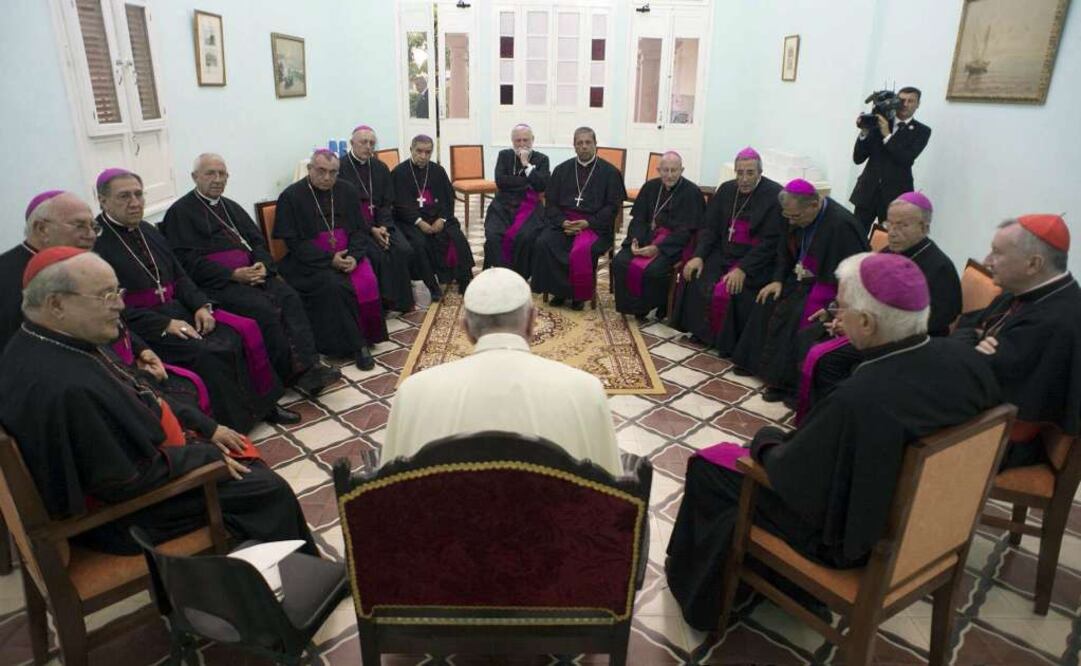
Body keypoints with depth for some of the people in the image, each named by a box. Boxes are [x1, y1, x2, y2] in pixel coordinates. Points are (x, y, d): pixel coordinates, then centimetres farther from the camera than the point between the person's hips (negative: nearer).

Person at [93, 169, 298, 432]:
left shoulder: (148, 231, 15)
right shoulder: (96, 242, -9)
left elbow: (179, 276, 19)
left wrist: (201, 305, 0)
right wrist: (165, 324, -20)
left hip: (178, 309, 7)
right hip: (142, 327, -7)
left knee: (246, 330, -10)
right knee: (207, 354, -28)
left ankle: (263, 403, -1)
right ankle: (235, 426, -15)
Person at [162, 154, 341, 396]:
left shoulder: (231, 207, 24)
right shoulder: (180, 212, 3)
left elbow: (257, 241, 20)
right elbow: (188, 261, -7)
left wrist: (262, 264, -3)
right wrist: (233, 274, -16)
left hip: (251, 273, 6)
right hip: (216, 283, -6)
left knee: (290, 297, -22)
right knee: (264, 309, -29)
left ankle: (309, 366, -30)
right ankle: (291, 374, -19)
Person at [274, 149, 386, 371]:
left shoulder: (346, 191, 8)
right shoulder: (291, 197, -4)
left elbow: (359, 229, 8)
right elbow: (294, 242, -8)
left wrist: (354, 256, -12)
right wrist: (329, 260, -18)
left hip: (346, 255, 4)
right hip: (310, 261, -3)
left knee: (366, 282, -25)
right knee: (334, 286, -31)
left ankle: (367, 334, -6)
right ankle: (355, 344, -18)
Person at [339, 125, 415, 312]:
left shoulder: (381, 168, 11)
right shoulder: (340, 168, -6)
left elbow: (387, 203, 9)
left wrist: (383, 227, -10)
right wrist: (371, 230, -16)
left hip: (379, 223, 5)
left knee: (404, 250, -18)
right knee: (378, 255, -27)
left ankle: (402, 300, -5)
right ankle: (387, 300, -11)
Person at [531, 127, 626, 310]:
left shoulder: (610, 172, 4)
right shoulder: (562, 170, 13)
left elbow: (613, 206, -1)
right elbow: (550, 202, 10)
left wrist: (588, 223, -14)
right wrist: (562, 222, -10)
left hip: (594, 224, -3)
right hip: (563, 221, 3)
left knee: (581, 250, -34)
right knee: (543, 243, -26)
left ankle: (579, 295, -9)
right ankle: (559, 290, -10)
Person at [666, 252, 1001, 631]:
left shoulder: (858, 400, -38)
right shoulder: (966, 358, -15)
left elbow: (789, 476, -23)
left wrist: (766, 442, -1)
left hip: (850, 537, -7)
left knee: (709, 463, 8)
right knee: (784, 441, 27)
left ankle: (700, 592, 32)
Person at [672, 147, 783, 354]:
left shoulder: (775, 195, -11)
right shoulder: (726, 189, 6)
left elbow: (770, 242, -16)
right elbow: (709, 227, 7)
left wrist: (743, 269, -25)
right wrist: (698, 256, -10)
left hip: (756, 261, -5)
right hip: (723, 254, 6)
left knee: (727, 291, -26)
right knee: (692, 278, -14)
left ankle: (727, 343, -3)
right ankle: (701, 331, 7)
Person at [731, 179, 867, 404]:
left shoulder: (840, 224, -26)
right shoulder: (800, 217, -3)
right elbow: (785, 251, 13)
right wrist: (778, 280, 0)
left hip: (829, 288, -8)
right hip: (802, 278, 8)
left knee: (794, 314, -25)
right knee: (767, 303, -7)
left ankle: (790, 383, -10)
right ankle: (765, 365, 3)